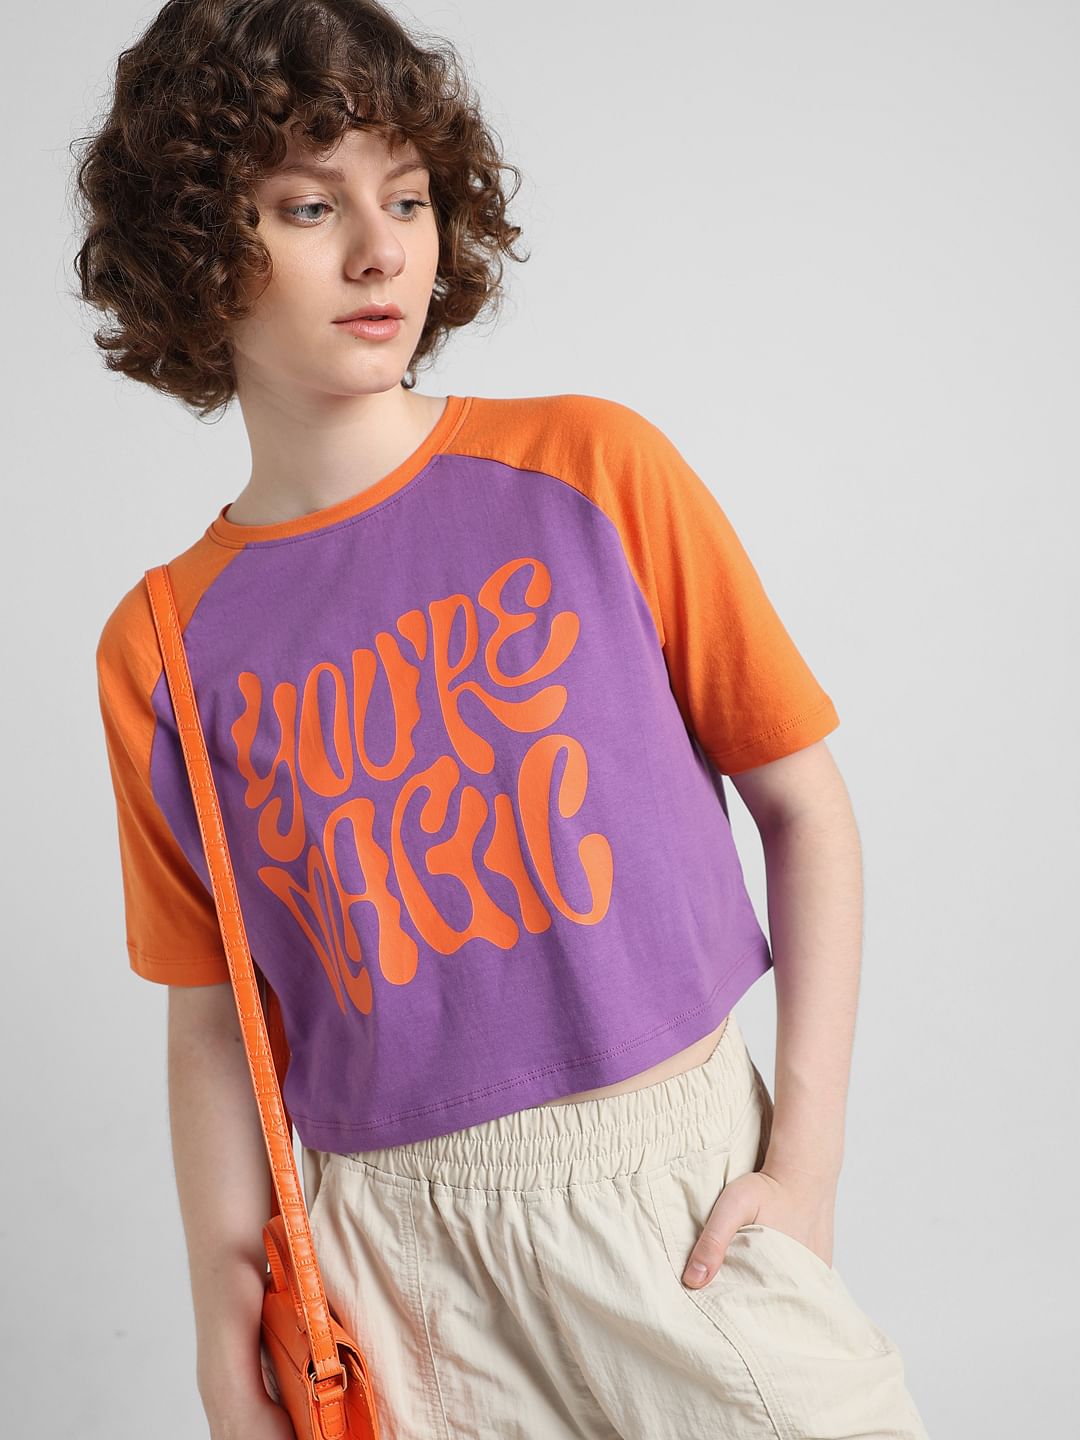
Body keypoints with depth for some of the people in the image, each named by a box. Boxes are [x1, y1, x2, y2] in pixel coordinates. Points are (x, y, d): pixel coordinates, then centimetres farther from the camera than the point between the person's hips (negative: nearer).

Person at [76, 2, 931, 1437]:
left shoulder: (593, 467, -4)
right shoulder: (161, 652, 0)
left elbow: (803, 801, 0)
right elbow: (213, 1018, 8)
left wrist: (808, 1153, -6)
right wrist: (228, 1313, 0)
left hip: (682, 1184, 0)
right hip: (400, 1249, 1)